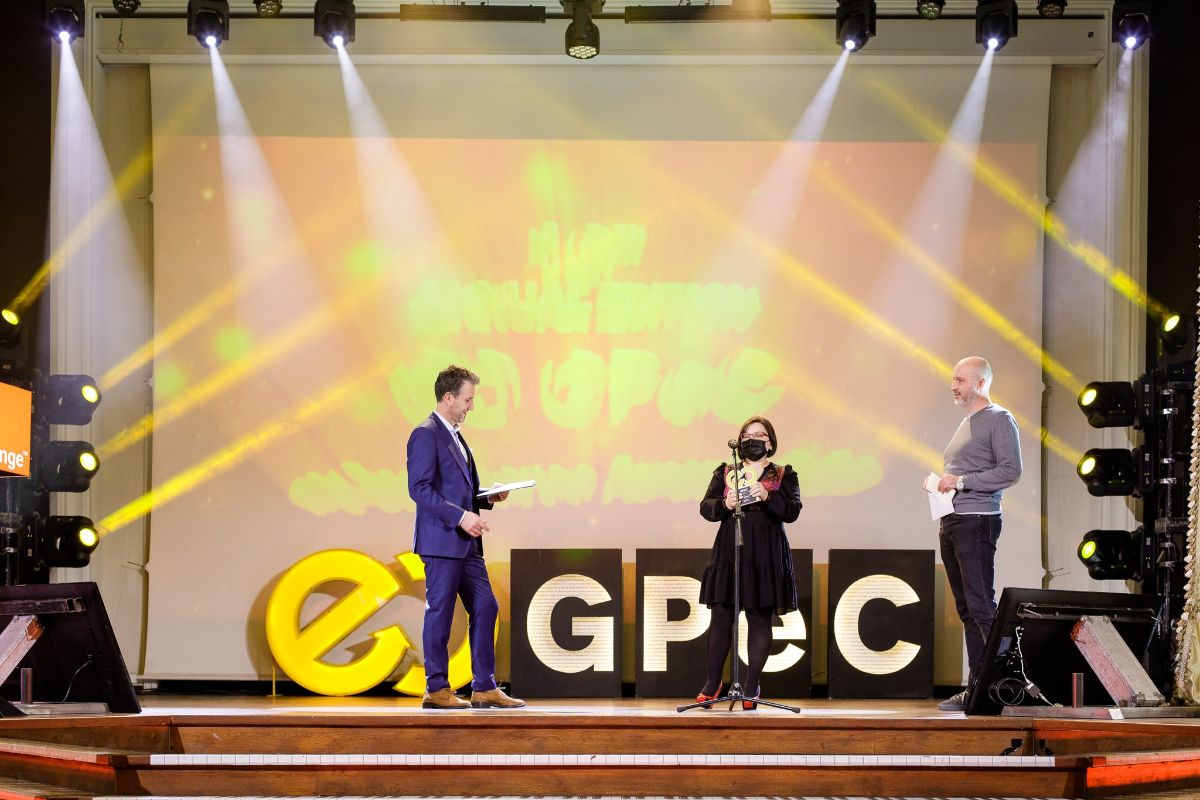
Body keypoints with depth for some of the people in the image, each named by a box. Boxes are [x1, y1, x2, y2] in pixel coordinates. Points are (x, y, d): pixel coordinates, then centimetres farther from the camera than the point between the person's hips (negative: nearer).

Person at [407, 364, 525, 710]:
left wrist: (488, 498, 7)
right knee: (440, 612, -3)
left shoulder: (454, 436, 20)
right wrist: (461, 516, -23)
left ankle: (484, 688, 11)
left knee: (485, 607, 7)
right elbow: (420, 488, -19)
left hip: (466, 542, 10)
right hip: (441, 539, -10)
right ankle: (436, 690, 4)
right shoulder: (426, 435, -10)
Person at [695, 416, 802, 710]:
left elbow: (792, 511, -4)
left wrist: (768, 497, -18)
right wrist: (724, 504, -13)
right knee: (720, 617, 0)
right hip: (728, 553, 1)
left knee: (759, 619, -1)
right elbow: (705, 507, 6)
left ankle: (751, 686, 5)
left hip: (766, 556, -1)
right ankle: (712, 682, 9)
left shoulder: (784, 475, 9)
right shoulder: (725, 472, 14)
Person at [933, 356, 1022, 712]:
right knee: (967, 610, 8)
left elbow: (1010, 471, -15)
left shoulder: (999, 420, -5)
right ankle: (976, 688, 10)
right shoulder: (965, 422, 22)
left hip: (977, 521, -9)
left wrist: (961, 481, -16)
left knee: (980, 606, -14)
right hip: (951, 522, 9)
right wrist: (942, 482, 9)